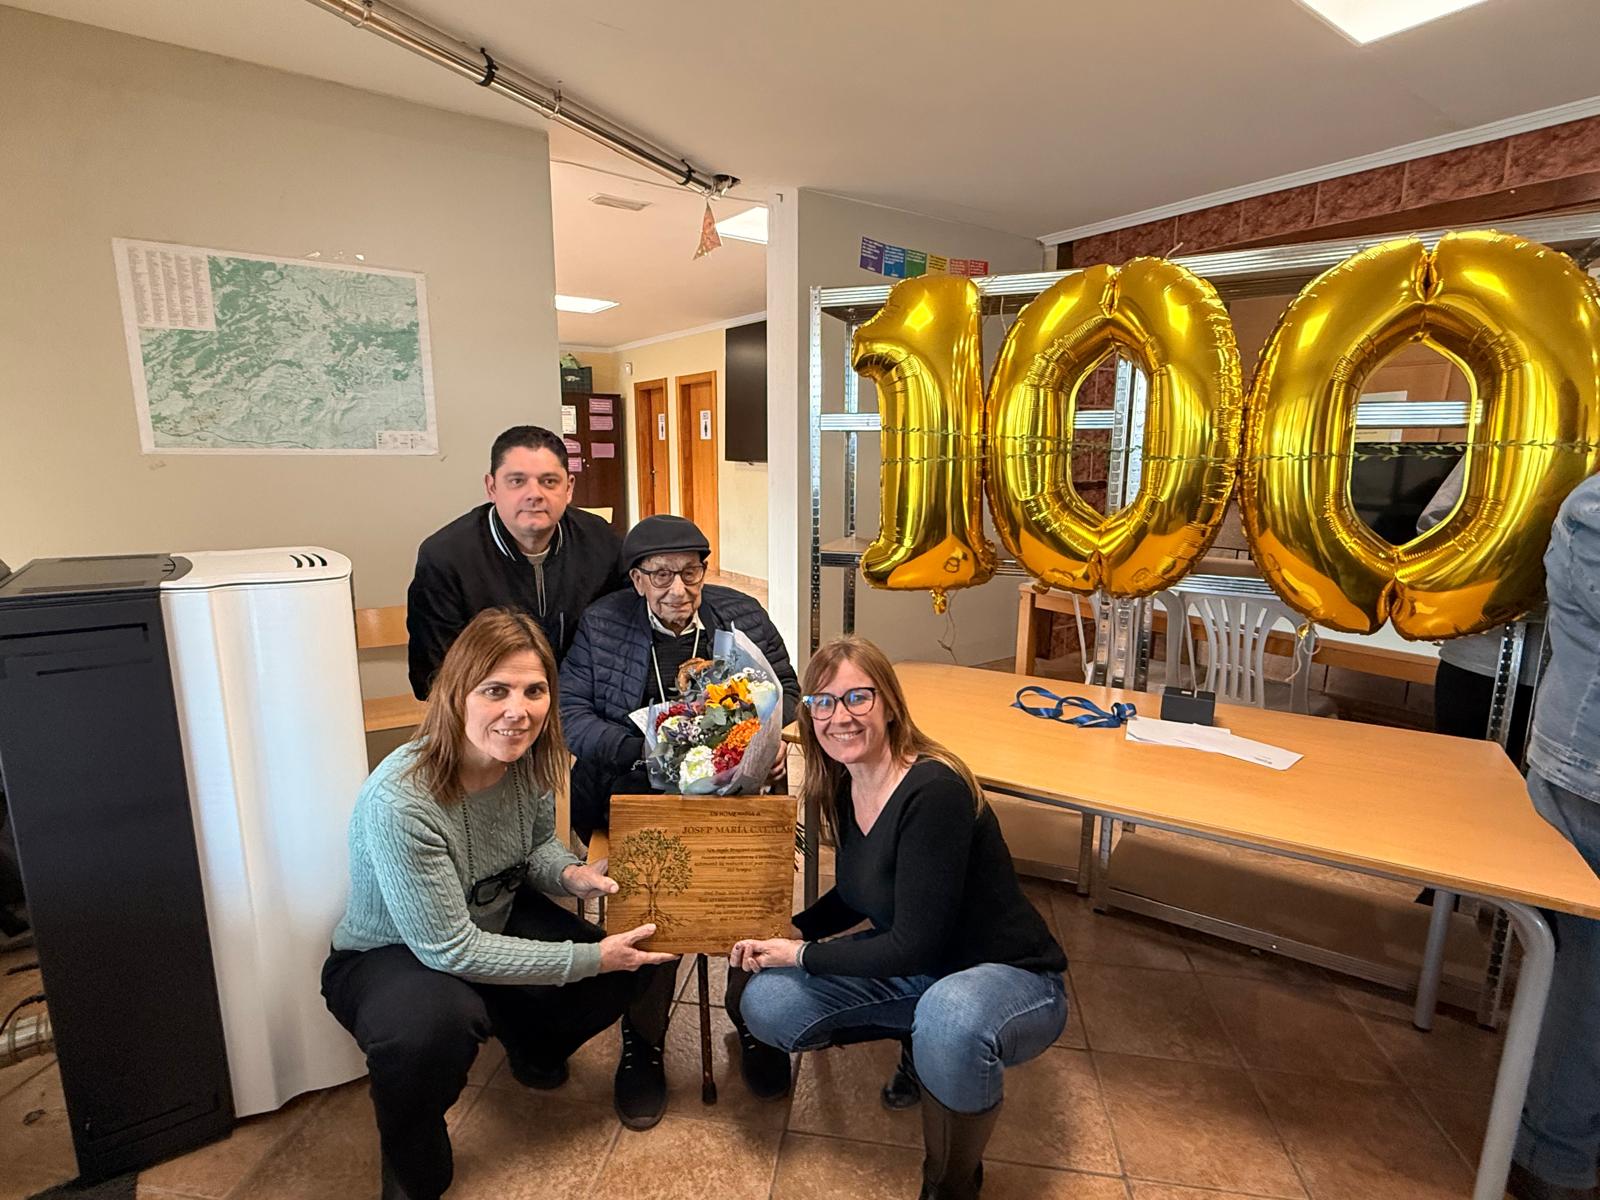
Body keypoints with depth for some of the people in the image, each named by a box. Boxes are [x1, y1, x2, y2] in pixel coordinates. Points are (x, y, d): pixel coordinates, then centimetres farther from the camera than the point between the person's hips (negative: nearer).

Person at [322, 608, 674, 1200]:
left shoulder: (530, 761, -16)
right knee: (438, 1022, -38)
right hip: (386, 958, -5)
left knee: (624, 972, -11)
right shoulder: (399, 802, -35)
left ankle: (531, 1045, 25)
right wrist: (589, 958, -28)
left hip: (496, 924, 6)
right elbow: (450, 951, -29)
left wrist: (571, 874, -19)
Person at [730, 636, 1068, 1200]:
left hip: (1010, 977, -7)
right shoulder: (844, 786, -4)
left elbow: (914, 946, -27)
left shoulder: (934, 792, -29)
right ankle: (923, 1041, 14)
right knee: (764, 1001, -7)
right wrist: (785, 934, -6)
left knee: (953, 1021, -41)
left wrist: (801, 954, -16)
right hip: (911, 969, 7)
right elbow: (855, 898, 10)